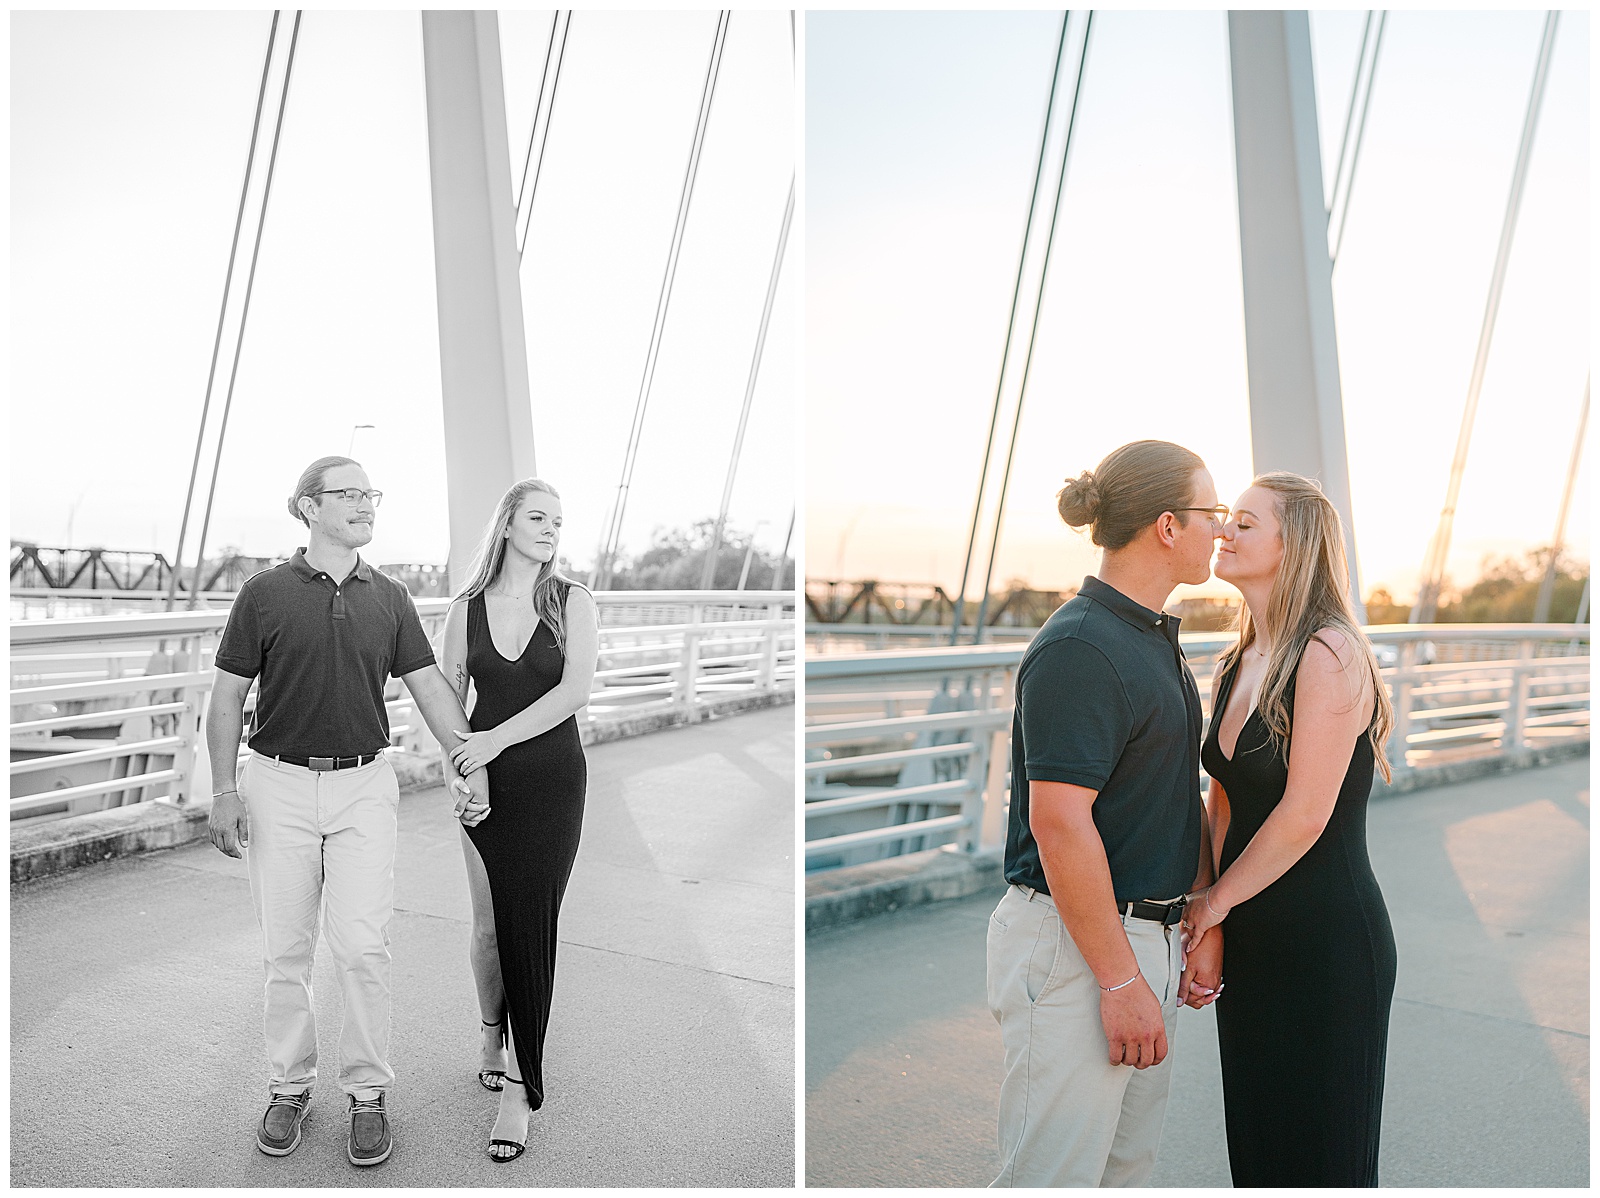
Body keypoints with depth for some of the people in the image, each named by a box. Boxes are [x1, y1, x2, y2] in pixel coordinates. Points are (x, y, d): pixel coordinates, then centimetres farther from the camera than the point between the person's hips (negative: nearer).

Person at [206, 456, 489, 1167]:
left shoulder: (389, 598, 6)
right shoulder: (264, 593, -1)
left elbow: (430, 687, 5)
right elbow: (227, 695, 3)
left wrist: (471, 764, -5)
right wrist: (224, 791, -3)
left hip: (364, 787, 1)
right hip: (279, 786, -1)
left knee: (362, 945, -4)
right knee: (285, 948, 6)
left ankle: (367, 1091, 11)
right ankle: (290, 1085, 24)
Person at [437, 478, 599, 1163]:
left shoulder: (572, 604, -1)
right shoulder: (466, 610, 5)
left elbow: (575, 689, -13)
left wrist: (496, 739, -18)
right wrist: (454, 767, -4)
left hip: (551, 779, -2)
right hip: (485, 781, 2)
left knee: (530, 925, -3)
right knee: (488, 921, 9)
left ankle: (522, 1087, 5)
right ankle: (491, 1031, 35)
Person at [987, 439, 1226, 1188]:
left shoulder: (1158, 640, 14)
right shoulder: (1078, 647, -18)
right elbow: (1059, 823, -23)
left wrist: (1207, 925, 14)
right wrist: (1120, 980, -20)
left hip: (1150, 936, 10)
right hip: (1072, 946, -10)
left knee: (1127, 1166, 18)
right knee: (1054, 1175, -1)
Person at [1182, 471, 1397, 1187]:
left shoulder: (1331, 654, -17)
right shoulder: (1237, 665, 8)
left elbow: (1305, 814, -20)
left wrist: (1216, 900, -8)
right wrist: (1198, 905, 0)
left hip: (1327, 941, -7)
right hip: (1248, 940, 8)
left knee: (1319, 1155, 9)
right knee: (1254, 1144, 19)